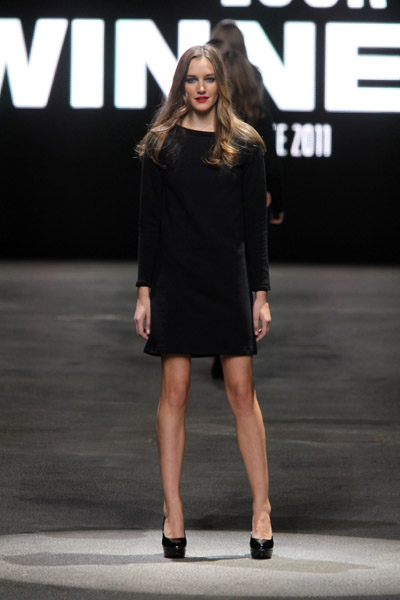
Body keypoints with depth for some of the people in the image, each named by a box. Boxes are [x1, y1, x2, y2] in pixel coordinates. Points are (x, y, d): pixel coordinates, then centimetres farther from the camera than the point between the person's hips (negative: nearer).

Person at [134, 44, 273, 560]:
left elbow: (255, 223, 5)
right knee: (174, 392, 0)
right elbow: (149, 221, 4)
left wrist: (260, 293, 0)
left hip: (230, 284, 0)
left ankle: (262, 510, 5)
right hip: (175, 282, 0)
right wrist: (144, 292, -1)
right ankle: (173, 513, 5)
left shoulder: (244, 145, 6)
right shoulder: (161, 143, 5)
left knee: (242, 391, -1)